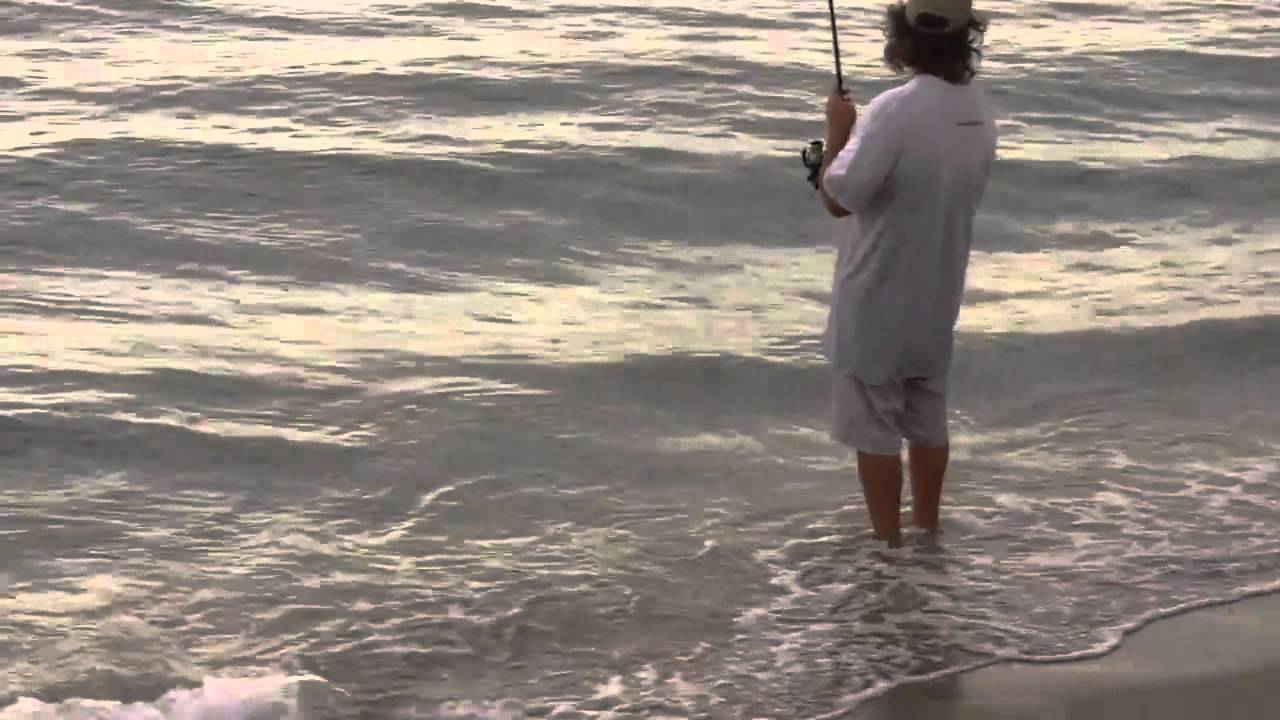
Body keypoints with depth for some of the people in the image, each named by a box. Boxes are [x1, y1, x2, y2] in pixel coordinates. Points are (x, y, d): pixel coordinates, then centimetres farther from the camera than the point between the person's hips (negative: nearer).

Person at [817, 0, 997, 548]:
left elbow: (838, 198, -22)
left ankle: (887, 545, 11)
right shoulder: (978, 110, -1)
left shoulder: (896, 111, -26)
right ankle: (926, 529, 32)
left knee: (874, 429, 5)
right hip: (937, 298, 7)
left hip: (876, 301, -7)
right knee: (928, 420, 20)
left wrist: (838, 129, -8)